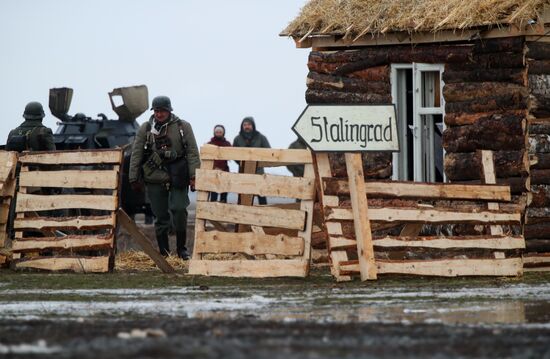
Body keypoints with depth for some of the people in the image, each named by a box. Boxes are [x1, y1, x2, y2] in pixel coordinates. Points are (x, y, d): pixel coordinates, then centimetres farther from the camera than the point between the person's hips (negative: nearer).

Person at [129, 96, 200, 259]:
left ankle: (181, 248, 2)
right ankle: (163, 251, 11)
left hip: (177, 178, -1)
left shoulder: (183, 127, 4)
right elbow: (136, 154, 9)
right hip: (155, 179, 1)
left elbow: (193, 153, 2)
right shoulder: (145, 129, 8)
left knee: (179, 210, -13)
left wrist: (194, 176, -6)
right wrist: (134, 178, 6)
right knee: (160, 217, 3)